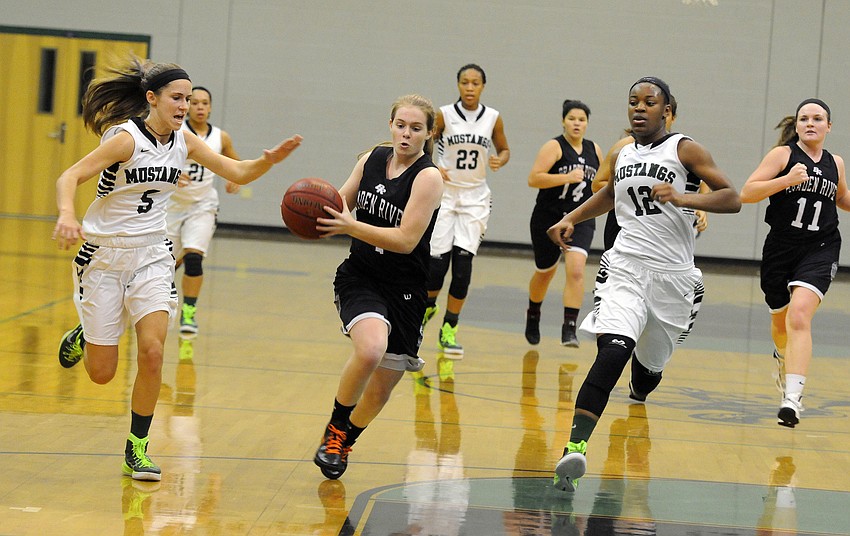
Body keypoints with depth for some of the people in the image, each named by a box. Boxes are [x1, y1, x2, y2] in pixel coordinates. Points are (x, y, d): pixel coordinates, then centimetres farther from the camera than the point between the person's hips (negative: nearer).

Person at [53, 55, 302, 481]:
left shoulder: (184, 141, 0)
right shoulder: (126, 138, -18)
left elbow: (238, 173, 5)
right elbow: (69, 177, -23)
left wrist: (270, 160, -15)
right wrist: (67, 215, -43)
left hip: (152, 257, 4)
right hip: (104, 254, -4)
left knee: (152, 351, -15)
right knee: (102, 373, 1)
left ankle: (137, 449, 0)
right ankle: (83, 337, 39)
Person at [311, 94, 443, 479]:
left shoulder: (428, 178, -13)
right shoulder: (372, 159, 2)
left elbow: (406, 239, -20)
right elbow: (342, 203, 17)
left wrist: (350, 226, -29)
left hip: (404, 289, -1)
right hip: (359, 276, 1)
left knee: (382, 387, 7)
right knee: (371, 348, -30)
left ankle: (346, 440, 37)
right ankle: (336, 427, -8)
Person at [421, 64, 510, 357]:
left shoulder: (493, 118, 1)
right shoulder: (444, 115, -5)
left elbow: (504, 150, 14)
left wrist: (499, 161, -8)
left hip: (475, 198, 1)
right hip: (445, 194, -1)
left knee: (463, 261, -8)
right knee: (438, 262, -6)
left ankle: (449, 330, 2)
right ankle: (428, 306, 28)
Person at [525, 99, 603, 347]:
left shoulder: (594, 150, 7)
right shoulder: (554, 147, -10)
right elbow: (533, 179, -22)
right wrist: (567, 178, -27)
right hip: (548, 219, -2)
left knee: (576, 269, -20)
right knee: (545, 272, 16)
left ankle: (569, 329, -21)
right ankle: (533, 315, 45)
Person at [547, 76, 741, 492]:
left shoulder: (685, 150, -2)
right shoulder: (621, 156, 13)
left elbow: (732, 199, -10)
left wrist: (683, 198, -24)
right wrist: (571, 219, 22)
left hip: (674, 277, -1)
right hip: (625, 267, 1)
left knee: (650, 363, 15)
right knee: (613, 349, -24)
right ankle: (575, 446, -36)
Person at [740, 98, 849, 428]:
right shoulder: (783, 154, -3)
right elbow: (746, 193, -12)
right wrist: (786, 180, -25)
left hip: (819, 252, 0)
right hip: (780, 249, 0)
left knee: (799, 315, -23)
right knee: (780, 322, 18)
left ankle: (792, 398, -31)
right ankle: (784, 359, 54)